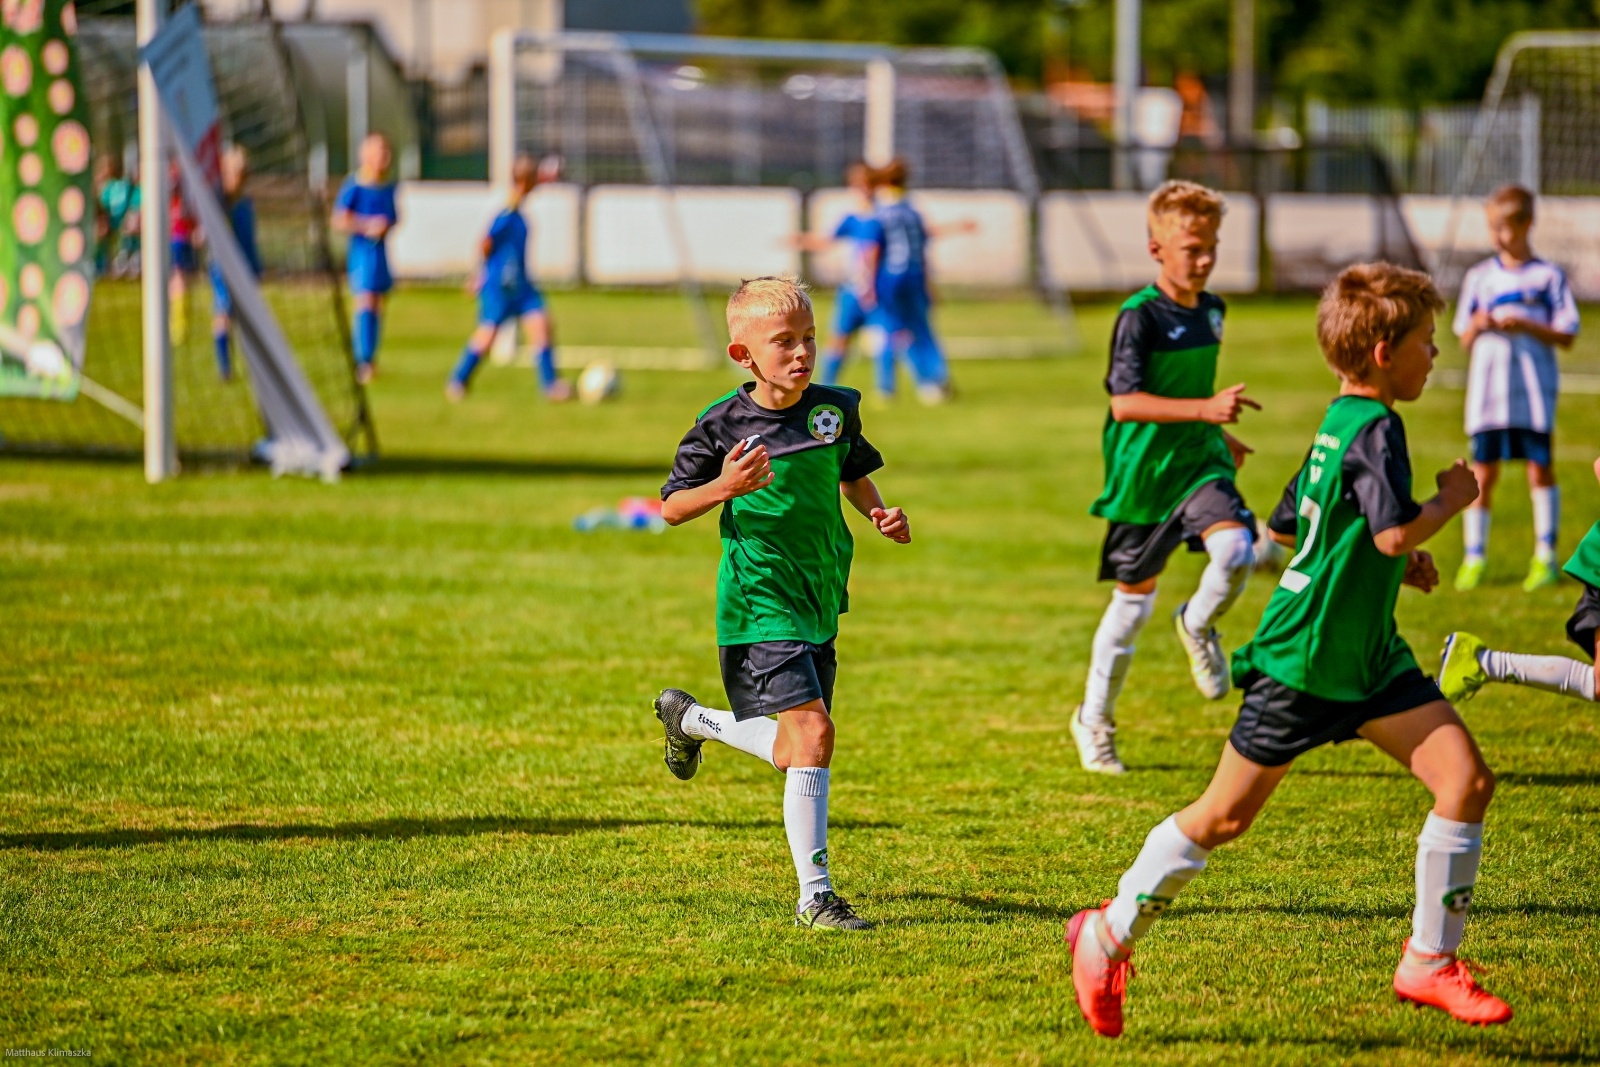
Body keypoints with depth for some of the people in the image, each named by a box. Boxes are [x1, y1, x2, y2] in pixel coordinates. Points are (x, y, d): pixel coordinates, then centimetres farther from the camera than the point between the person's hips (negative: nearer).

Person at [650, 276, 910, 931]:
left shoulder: (837, 408, 3)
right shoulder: (724, 426, -11)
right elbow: (671, 509, -4)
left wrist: (880, 515, 2)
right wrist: (724, 488, -22)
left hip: (819, 604, 6)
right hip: (759, 603, -6)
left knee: (794, 754, 14)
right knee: (813, 730, -19)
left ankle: (690, 719, 44)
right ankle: (815, 897, -15)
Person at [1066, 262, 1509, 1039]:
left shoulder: (1338, 424, 10)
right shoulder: (1374, 430, -19)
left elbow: (1289, 526, 21)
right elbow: (1397, 531, -31)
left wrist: (1393, 562, 16)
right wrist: (1452, 501, -12)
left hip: (1369, 655, 9)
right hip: (1301, 661, -9)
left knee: (1467, 777, -5)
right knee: (1224, 816, 2)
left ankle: (1430, 961, 2)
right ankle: (1108, 936, 20)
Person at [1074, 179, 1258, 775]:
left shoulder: (1211, 311, 6)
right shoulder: (1140, 317, -16)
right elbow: (1124, 402, -27)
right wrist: (1205, 409, -35)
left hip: (1199, 462, 5)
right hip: (1143, 473, -5)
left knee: (1236, 550, -24)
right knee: (1134, 601, 6)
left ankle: (1198, 626, 9)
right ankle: (1095, 720, 25)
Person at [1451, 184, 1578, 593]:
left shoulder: (1548, 276, 1)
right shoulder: (1479, 277, 10)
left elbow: (1566, 336, -1)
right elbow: (1464, 340, 14)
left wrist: (1527, 326, -15)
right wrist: (1476, 326, -8)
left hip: (1534, 389, -3)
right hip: (1487, 389, 3)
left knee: (1540, 468, -2)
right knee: (1483, 472, 1)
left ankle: (1545, 556, 6)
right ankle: (1475, 555, 8)